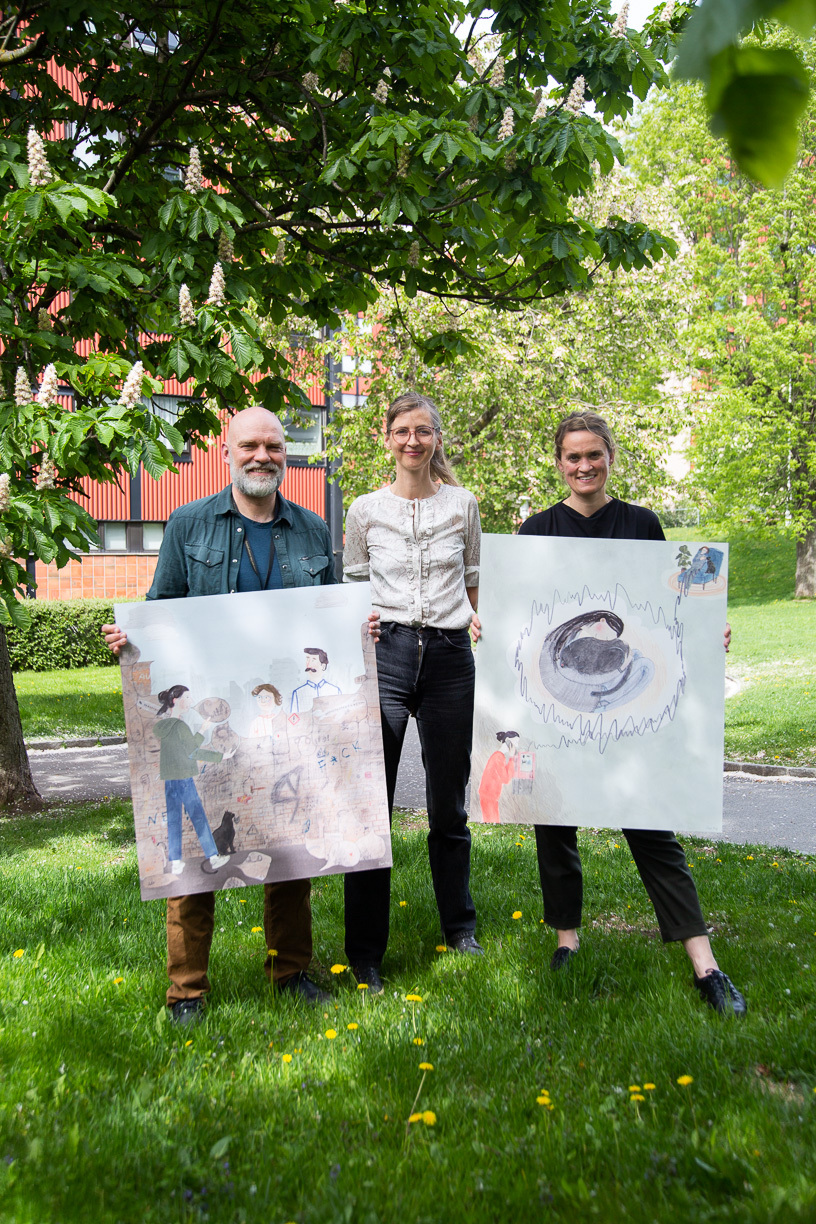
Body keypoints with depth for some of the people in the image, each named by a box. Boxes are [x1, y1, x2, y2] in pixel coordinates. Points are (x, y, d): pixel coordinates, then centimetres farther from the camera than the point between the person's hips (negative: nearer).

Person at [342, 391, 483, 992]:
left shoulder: (462, 504, 7)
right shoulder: (365, 510, 4)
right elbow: (352, 588, 12)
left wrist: (477, 622, 2)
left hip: (450, 655, 1)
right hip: (386, 653, -1)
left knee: (449, 802, 11)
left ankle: (461, 927, 32)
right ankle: (365, 951, 8)